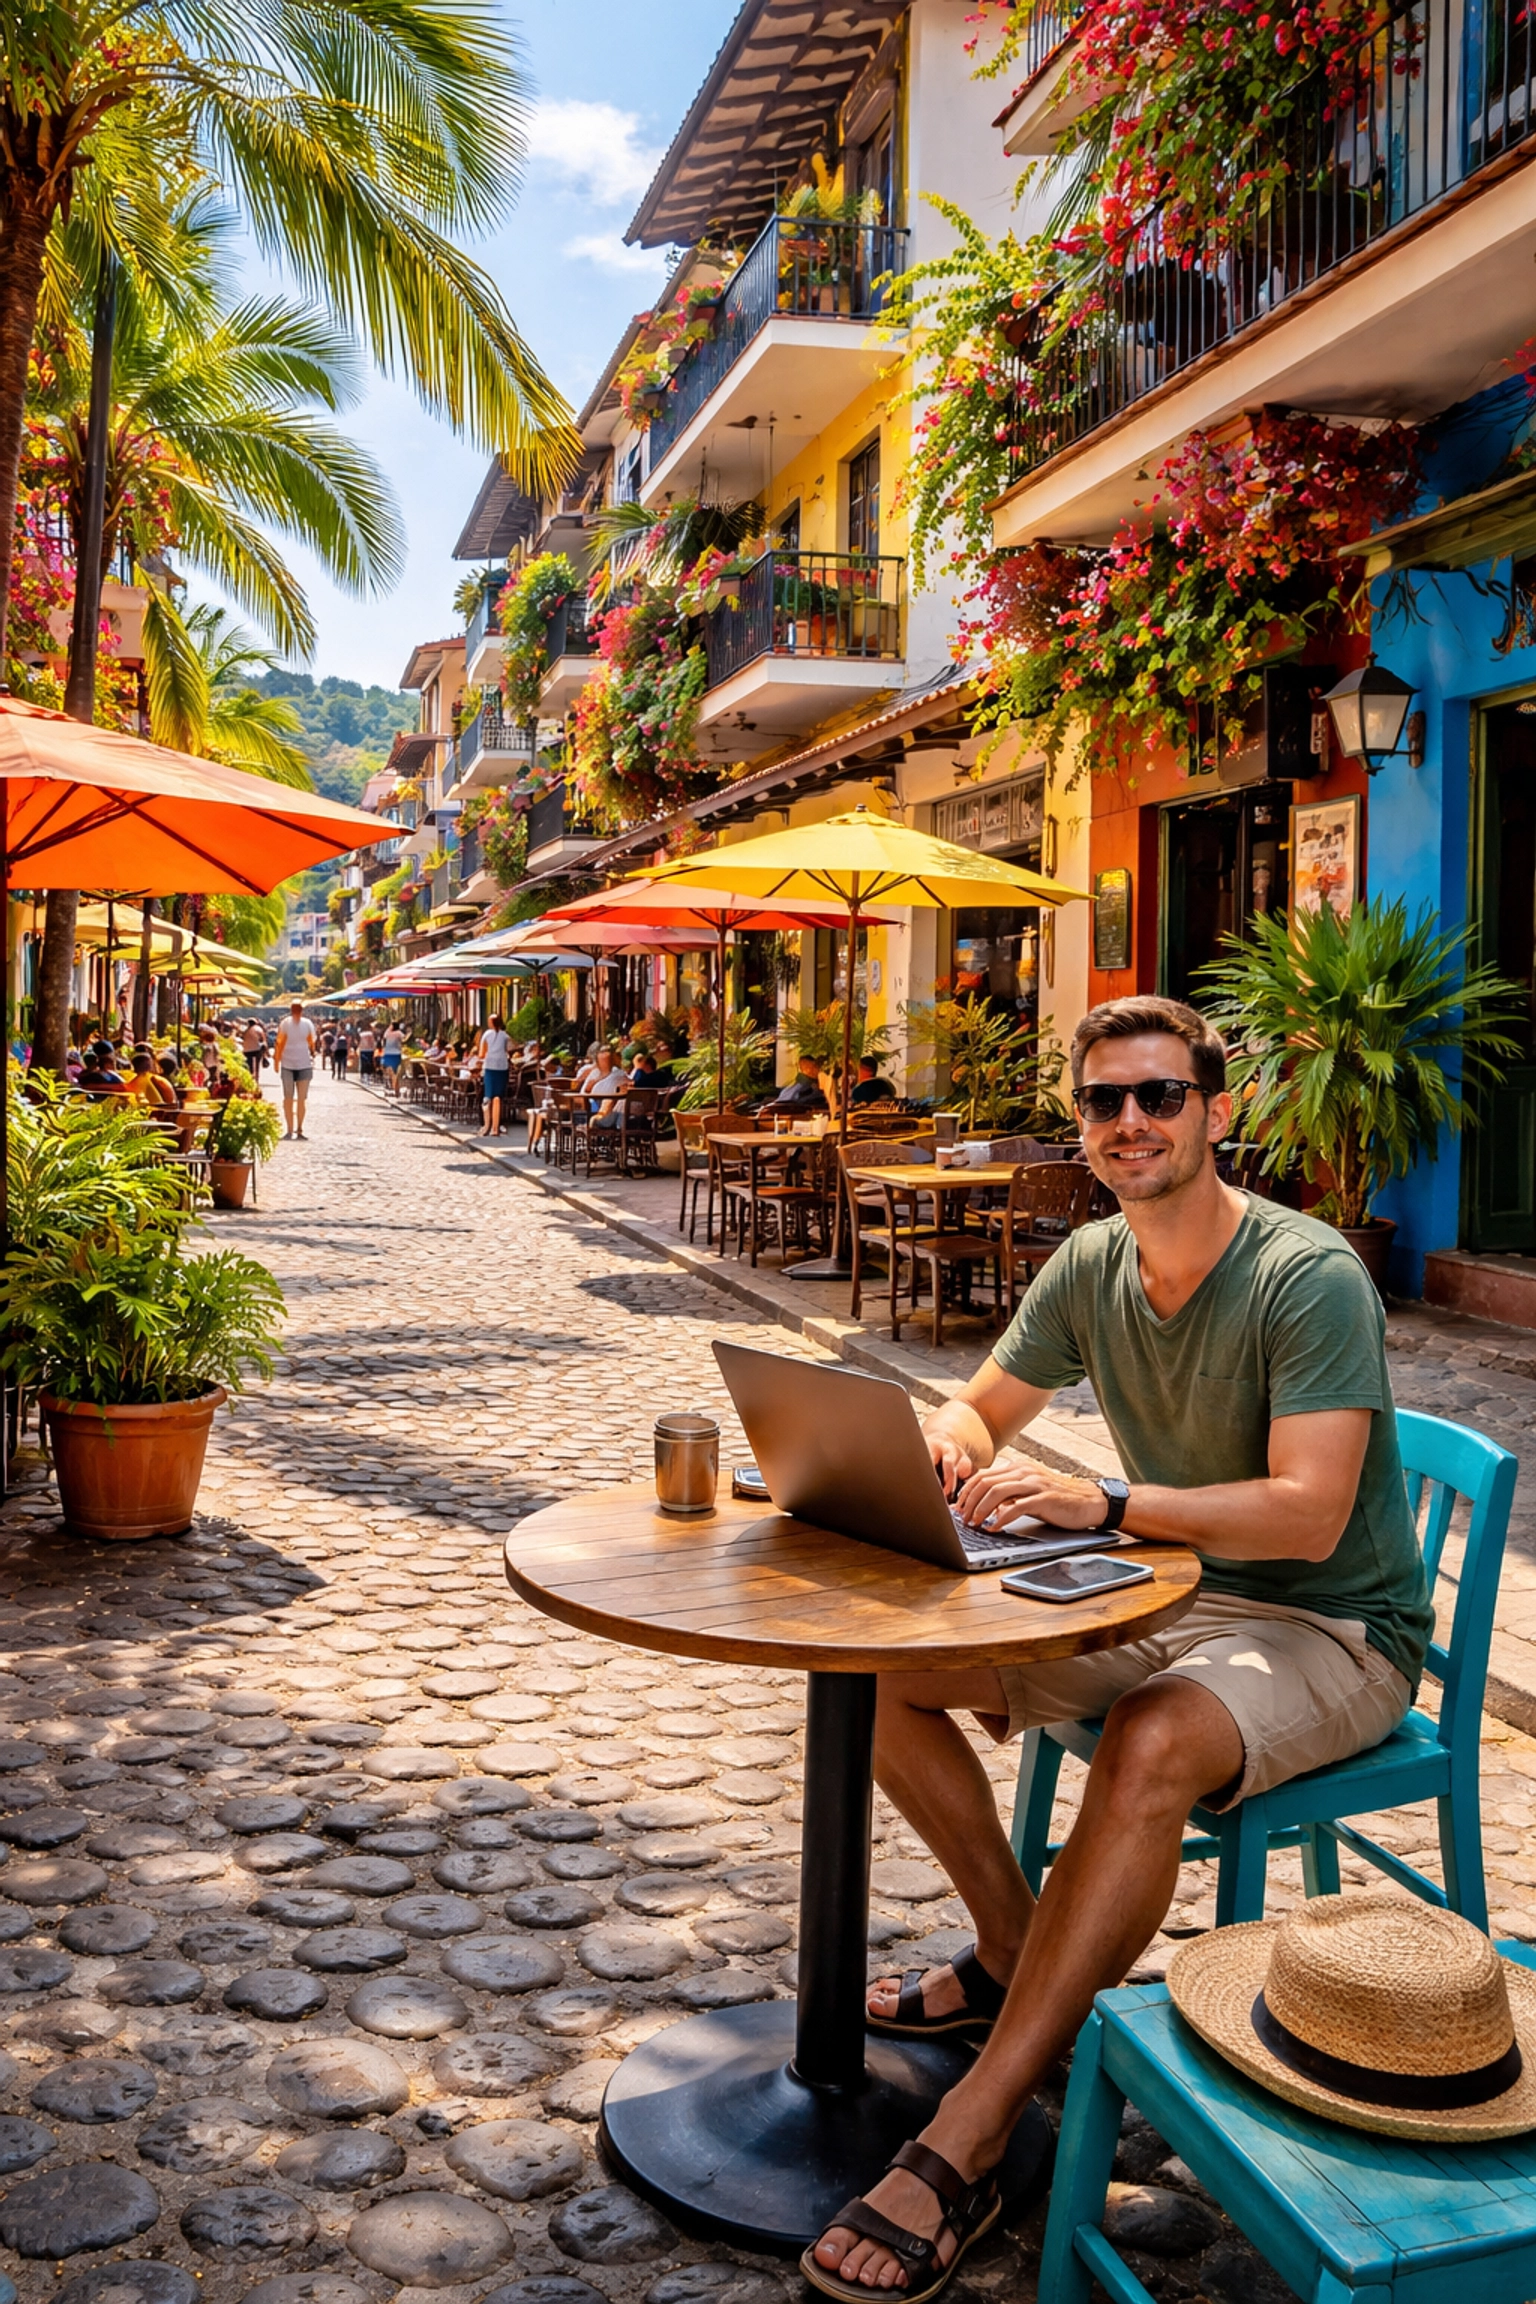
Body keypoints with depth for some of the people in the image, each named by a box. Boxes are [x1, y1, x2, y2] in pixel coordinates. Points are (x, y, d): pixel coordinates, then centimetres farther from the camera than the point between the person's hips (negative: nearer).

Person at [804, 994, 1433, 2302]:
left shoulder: (1309, 1276, -20)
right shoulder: (1090, 1268, 0)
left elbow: (1309, 1512, -28)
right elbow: (976, 1411, 9)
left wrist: (1100, 1503, -38)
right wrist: (951, 1447, -17)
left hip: (1332, 1630, -7)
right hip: (1165, 1599, 7)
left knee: (1151, 1749, -38)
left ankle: (966, 2144, -29)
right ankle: (1016, 1956, 12)